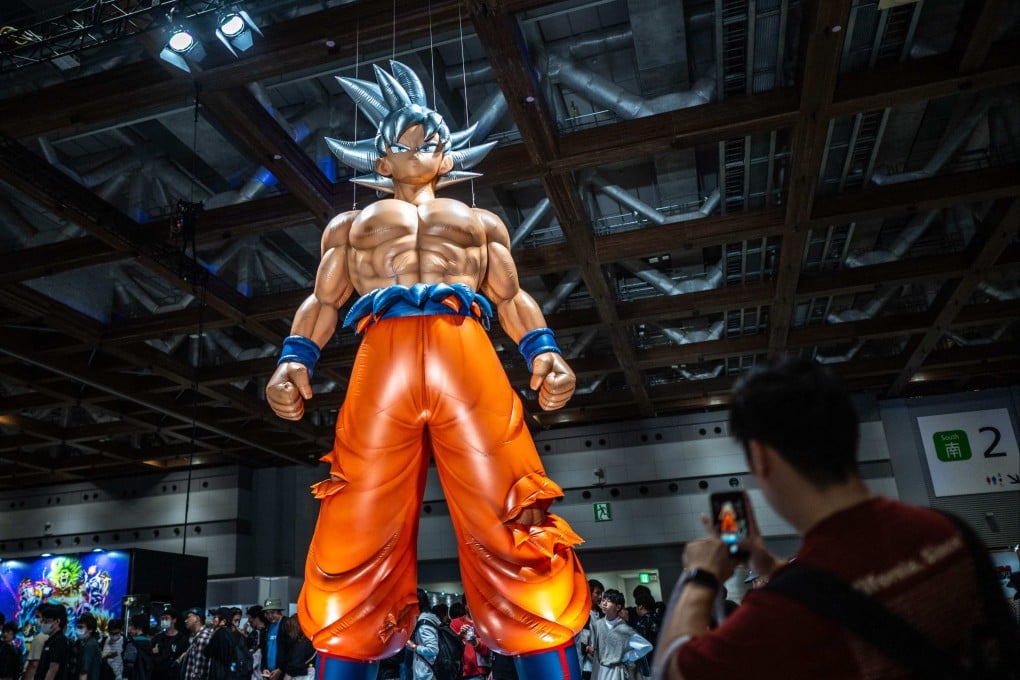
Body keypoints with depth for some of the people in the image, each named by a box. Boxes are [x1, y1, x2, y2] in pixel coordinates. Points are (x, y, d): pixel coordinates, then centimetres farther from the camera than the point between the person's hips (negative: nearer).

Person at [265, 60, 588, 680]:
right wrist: (295, 359, 0)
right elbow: (323, 301, 21)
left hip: (468, 357, 0)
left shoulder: (481, 222, 32)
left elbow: (512, 297, 19)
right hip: (381, 362, 1)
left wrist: (545, 350, -1)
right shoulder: (350, 224, 33)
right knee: (357, 550, -7)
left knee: (513, 537, -11)